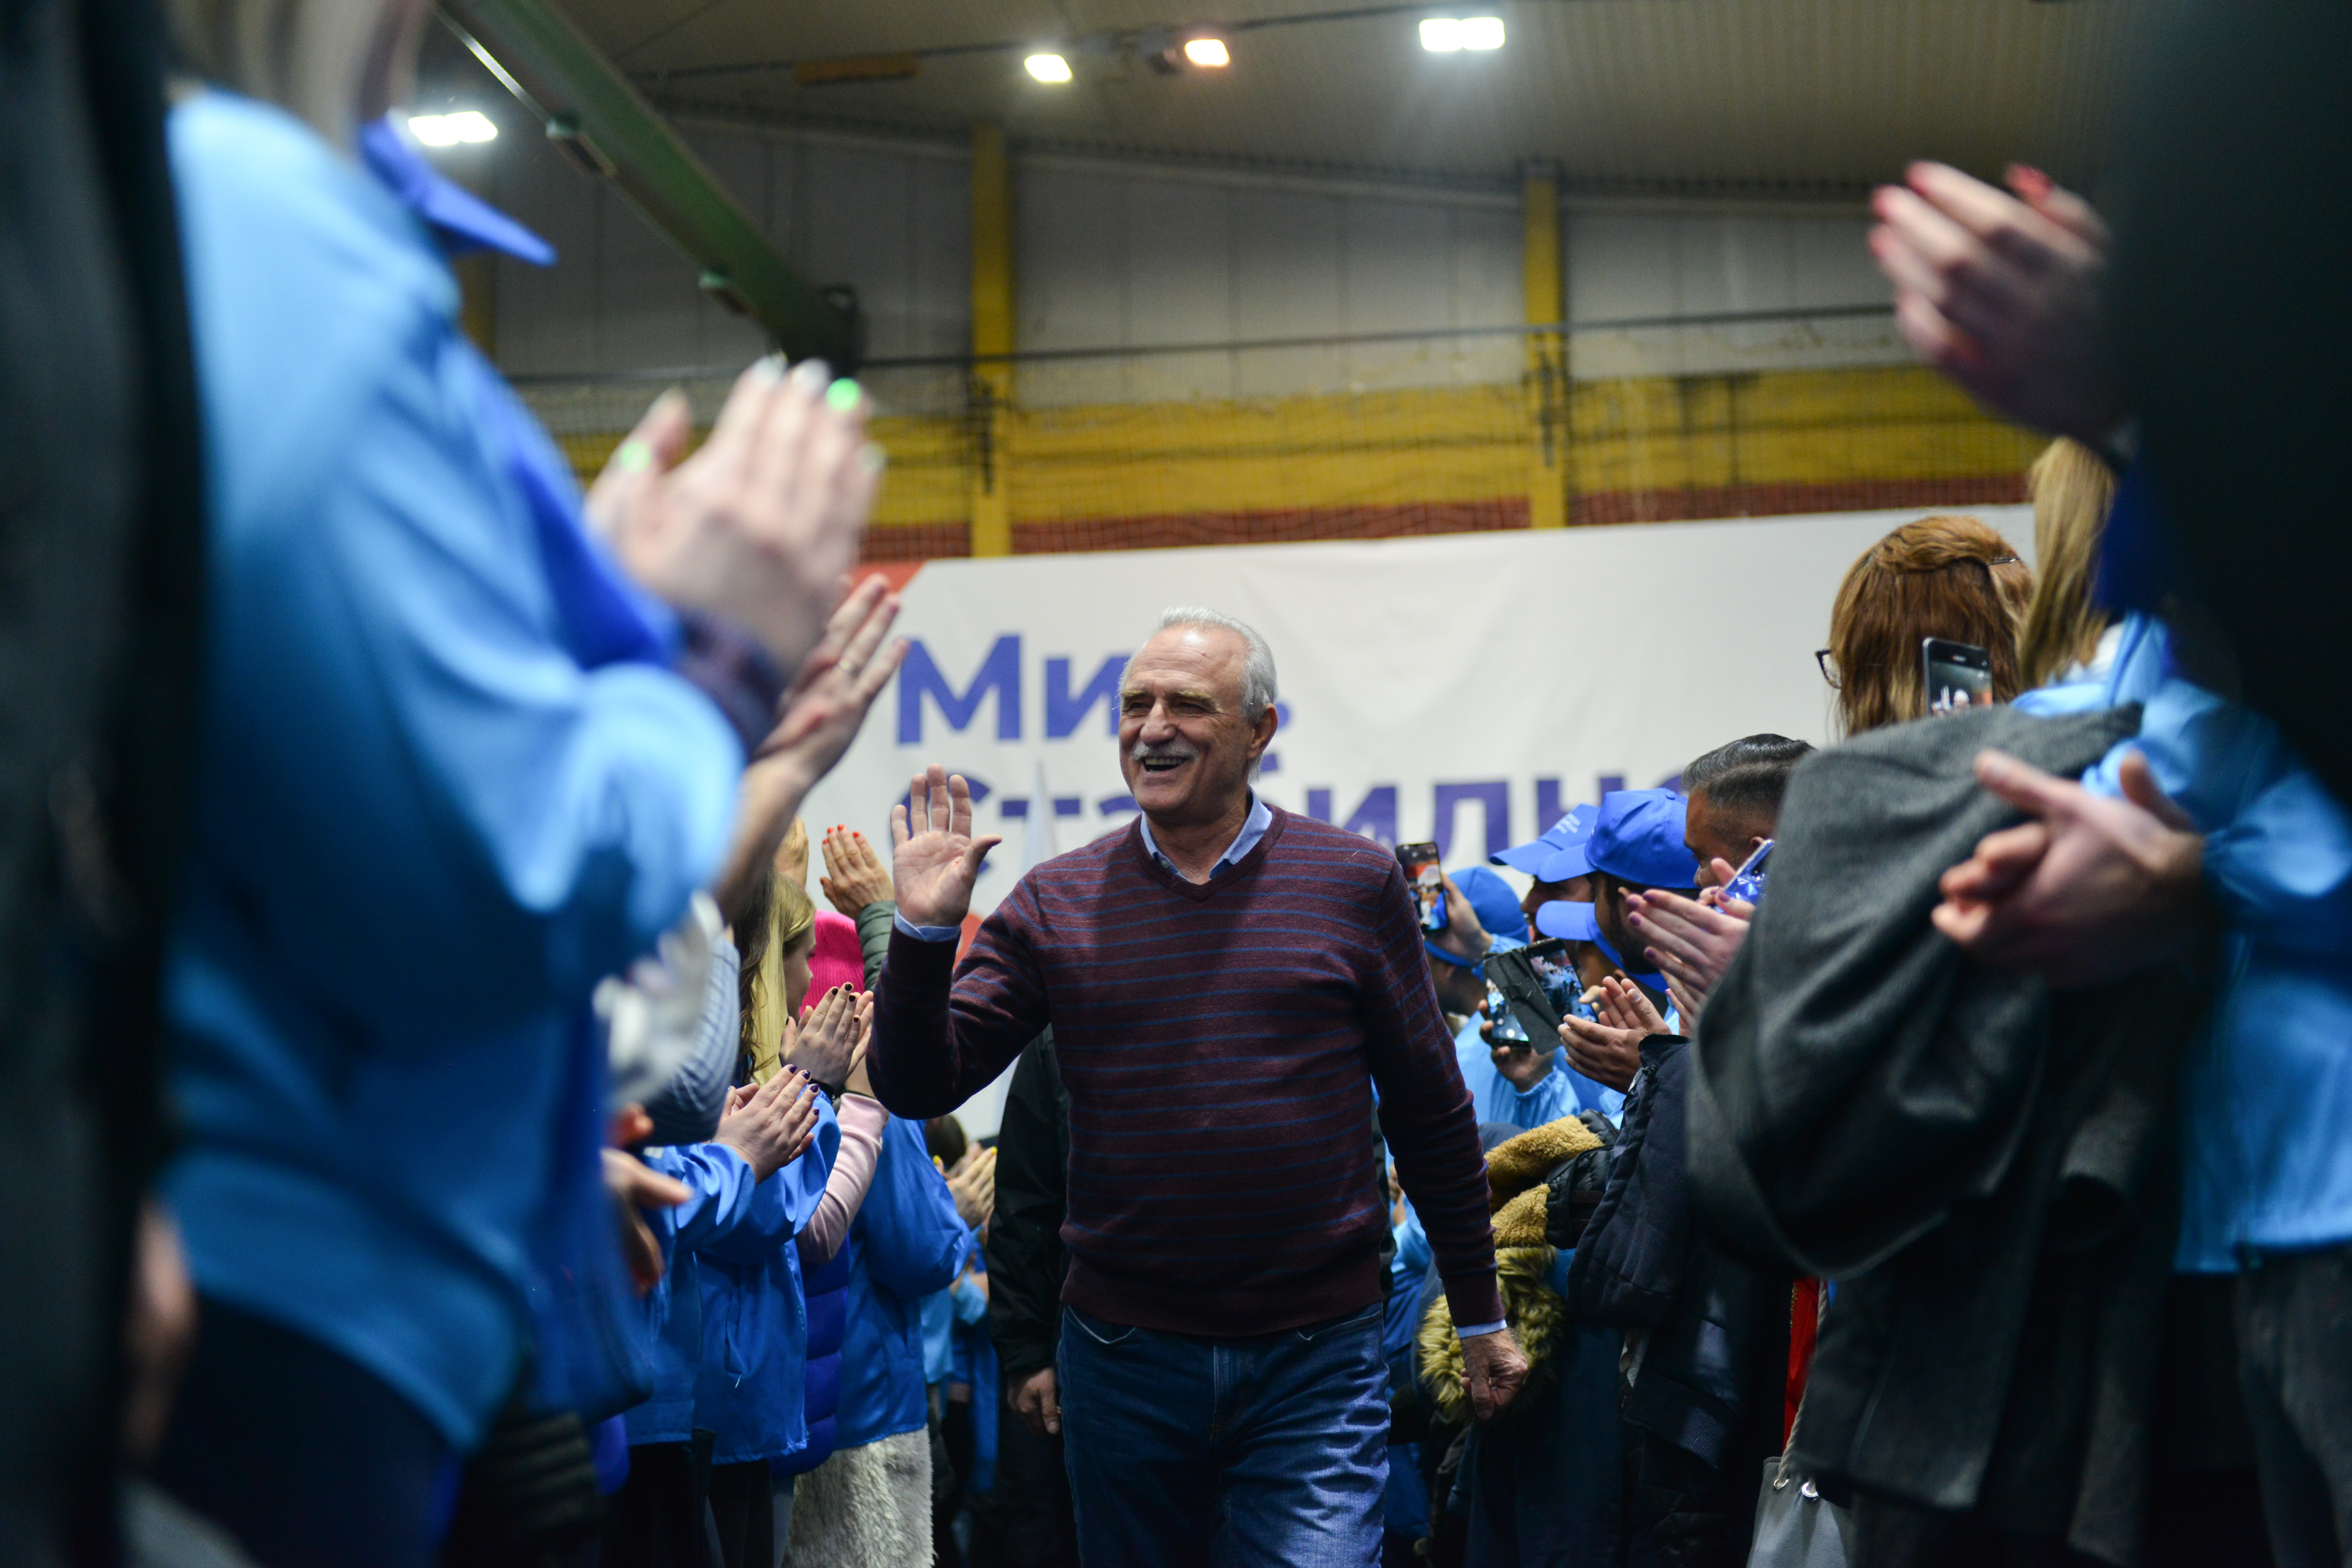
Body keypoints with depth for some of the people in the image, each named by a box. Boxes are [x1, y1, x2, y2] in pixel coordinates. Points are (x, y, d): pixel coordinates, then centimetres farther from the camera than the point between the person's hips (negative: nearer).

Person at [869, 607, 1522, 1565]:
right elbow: (920, 1085, 0)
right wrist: (924, 933, -16)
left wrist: (1480, 1316, 9)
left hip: (1316, 1364, -2)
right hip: (1123, 1356, 2)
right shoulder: (1056, 902, 2)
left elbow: (1431, 1116, 5)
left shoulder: (1354, 884, -1)